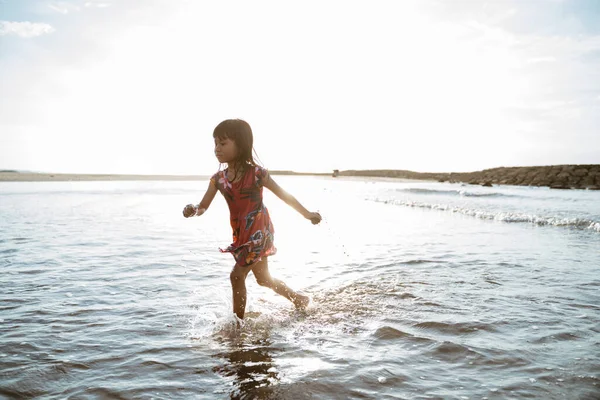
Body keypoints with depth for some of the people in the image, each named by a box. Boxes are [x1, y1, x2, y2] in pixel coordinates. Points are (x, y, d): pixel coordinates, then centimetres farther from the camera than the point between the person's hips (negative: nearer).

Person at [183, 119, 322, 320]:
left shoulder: (256, 173, -17)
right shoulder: (218, 178, -3)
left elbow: (284, 195, -6)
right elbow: (203, 207, -7)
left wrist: (307, 214, 2)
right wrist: (192, 210, -32)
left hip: (259, 232, -6)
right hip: (240, 235, 6)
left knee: (237, 275, -11)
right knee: (263, 279, 20)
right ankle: (298, 298, 43)